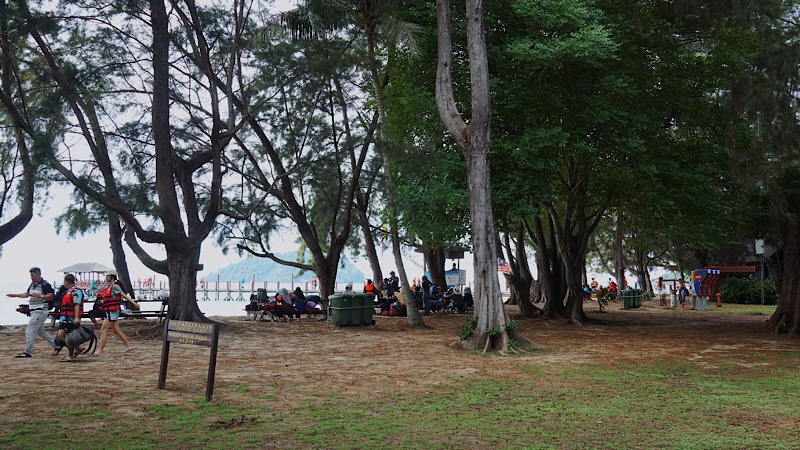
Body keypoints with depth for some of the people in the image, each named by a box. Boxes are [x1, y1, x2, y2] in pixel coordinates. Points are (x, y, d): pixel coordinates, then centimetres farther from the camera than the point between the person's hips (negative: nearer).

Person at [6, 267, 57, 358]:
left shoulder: (45, 284, -14)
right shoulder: (33, 284, 14)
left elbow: (51, 296, -20)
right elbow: (27, 294, 27)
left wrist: (40, 296, -33)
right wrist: (15, 295, 19)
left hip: (40, 311, -10)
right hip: (34, 312, 10)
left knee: (30, 331, -9)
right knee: (40, 331, 16)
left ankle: (27, 352, -4)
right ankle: (56, 345, 23)